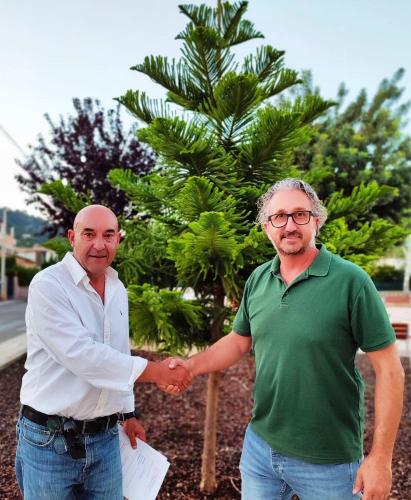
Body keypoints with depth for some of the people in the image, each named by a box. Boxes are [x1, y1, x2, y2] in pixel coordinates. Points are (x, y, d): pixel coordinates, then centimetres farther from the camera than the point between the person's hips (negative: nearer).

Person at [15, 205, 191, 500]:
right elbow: (82, 355, -26)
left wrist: (128, 412, 18)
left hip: (105, 437, 6)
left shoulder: (118, 289, 5)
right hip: (50, 440, -5)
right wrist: (156, 371, -22)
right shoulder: (47, 285, -17)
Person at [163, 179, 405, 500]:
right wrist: (191, 366, -4)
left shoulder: (350, 281, -16)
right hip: (259, 446, 5)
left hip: (328, 461, -4)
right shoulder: (258, 280, -1)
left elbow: (388, 369, -14)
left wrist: (380, 458, -14)